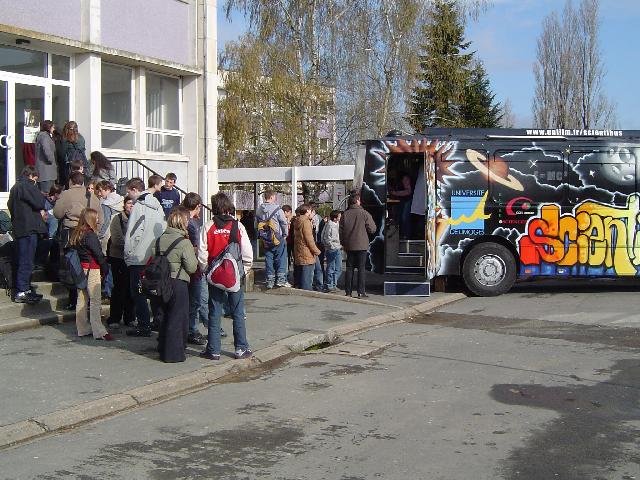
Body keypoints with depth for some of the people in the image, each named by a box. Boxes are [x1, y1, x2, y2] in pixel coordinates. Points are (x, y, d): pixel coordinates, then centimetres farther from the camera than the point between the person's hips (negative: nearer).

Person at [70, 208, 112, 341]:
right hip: (91, 269, -8)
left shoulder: (75, 234, 10)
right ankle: (99, 332, -10)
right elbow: (98, 254, -13)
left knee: (82, 299, 12)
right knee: (95, 300, -8)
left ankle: (83, 329, 18)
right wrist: (105, 269, -2)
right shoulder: (90, 235, -14)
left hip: (80, 269, 8)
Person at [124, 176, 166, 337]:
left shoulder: (138, 207, -13)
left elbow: (134, 233, -15)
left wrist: (128, 253, -6)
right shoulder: (157, 206, 10)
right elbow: (163, 229, 13)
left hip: (139, 258, -7)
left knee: (138, 293, -1)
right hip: (156, 256, 7)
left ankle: (144, 326, -1)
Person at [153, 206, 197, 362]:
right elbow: (192, 267, -13)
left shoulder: (159, 239, 3)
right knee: (177, 318, 3)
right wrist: (194, 255, 5)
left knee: (163, 317, 17)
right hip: (178, 284, -6)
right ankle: (173, 353, 5)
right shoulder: (184, 242, -14)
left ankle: (163, 349, 25)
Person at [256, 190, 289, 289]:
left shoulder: (258, 210, 4)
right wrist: (285, 235, 3)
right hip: (278, 239, -5)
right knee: (280, 258, 3)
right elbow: (284, 223, -11)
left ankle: (270, 281, 10)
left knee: (268, 259, 9)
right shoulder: (277, 209, -14)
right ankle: (280, 279, -1)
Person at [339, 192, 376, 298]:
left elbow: (341, 231, 6)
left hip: (349, 246, 3)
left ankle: (348, 292, 9)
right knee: (361, 268, 1)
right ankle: (361, 292, 0)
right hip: (361, 245, -3)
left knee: (349, 268, 8)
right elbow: (372, 229, -5)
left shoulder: (345, 214, 2)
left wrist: (343, 244, 16)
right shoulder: (364, 213, -8)